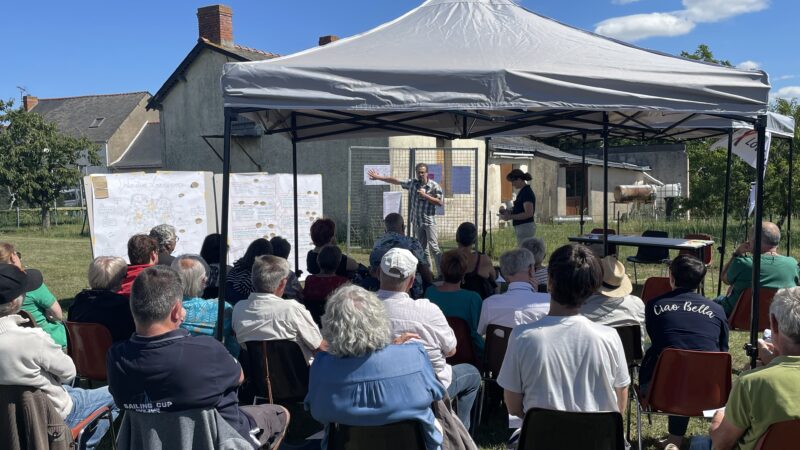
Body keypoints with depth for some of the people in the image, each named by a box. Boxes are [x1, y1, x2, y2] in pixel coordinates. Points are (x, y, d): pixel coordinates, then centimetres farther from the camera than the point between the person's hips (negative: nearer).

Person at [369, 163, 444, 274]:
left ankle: (442, 273, -12)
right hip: (417, 221, 5)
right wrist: (379, 177, 16)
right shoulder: (412, 183, 6)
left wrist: (425, 195, -16)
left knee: (434, 248, -13)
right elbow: (396, 181, 14)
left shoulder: (434, 186, -7)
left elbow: (440, 202, -11)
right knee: (422, 249, 8)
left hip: (429, 221, -5)